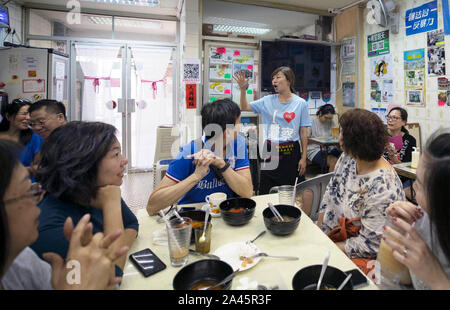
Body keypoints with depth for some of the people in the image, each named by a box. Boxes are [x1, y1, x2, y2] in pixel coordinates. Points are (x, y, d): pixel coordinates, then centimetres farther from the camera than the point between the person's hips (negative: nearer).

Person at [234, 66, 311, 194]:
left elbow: (303, 133, 0)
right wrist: (243, 89, -8)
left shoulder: (300, 103, -1)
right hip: (270, 151, 2)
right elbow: (245, 107, 8)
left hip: (290, 152, -2)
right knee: (266, 194, 8)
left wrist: (303, 158, -2)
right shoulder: (267, 100, 5)